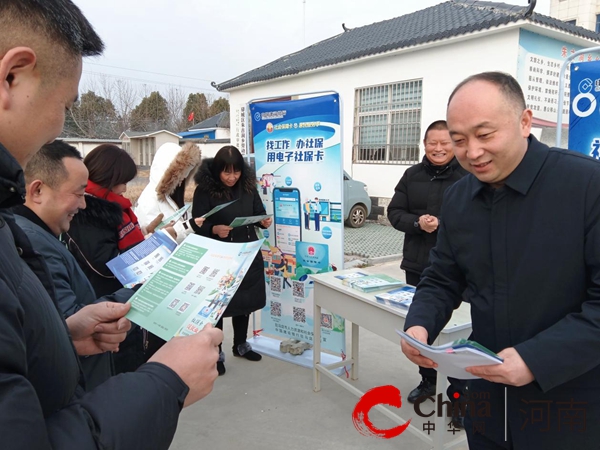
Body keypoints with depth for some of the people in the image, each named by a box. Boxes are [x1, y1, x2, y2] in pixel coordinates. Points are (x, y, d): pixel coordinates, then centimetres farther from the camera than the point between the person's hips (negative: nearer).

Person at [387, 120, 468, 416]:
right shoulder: (412, 176, 6)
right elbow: (394, 212, 5)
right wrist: (417, 222, -14)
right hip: (417, 267, 5)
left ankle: (458, 394, 20)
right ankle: (427, 380, 38)